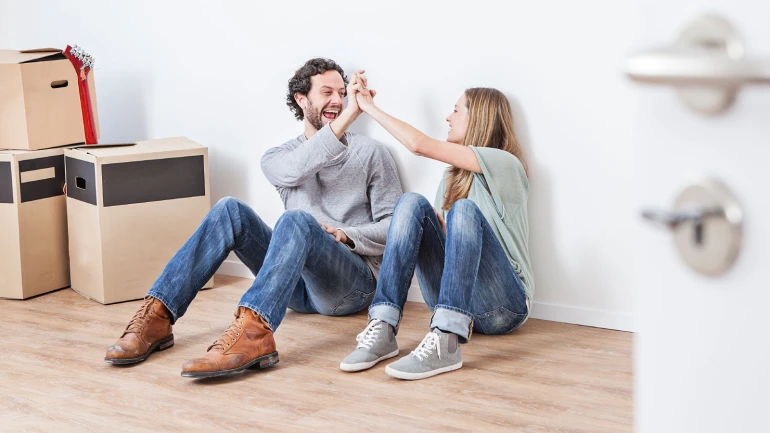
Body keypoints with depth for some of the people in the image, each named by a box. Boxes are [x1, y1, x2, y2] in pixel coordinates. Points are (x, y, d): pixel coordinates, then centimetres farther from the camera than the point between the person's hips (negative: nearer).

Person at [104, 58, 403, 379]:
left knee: (297, 220, -34)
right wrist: (346, 118, -21)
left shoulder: (371, 153, 10)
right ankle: (156, 317, -30)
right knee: (230, 211, -20)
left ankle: (253, 332, -57)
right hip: (300, 287, 3)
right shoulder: (278, 158, 15)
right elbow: (296, 170, -11)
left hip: (352, 283, -3)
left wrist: (347, 237, -13)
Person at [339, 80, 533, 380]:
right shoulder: (454, 176, 24)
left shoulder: (505, 163, 0)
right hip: (452, 299, 6)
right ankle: (383, 330, -30)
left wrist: (369, 106, -3)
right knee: (412, 202, -15)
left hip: (502, 307, -5)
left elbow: (420, 145, -11)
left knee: (464, 209, -30)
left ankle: (445, 342, -45)